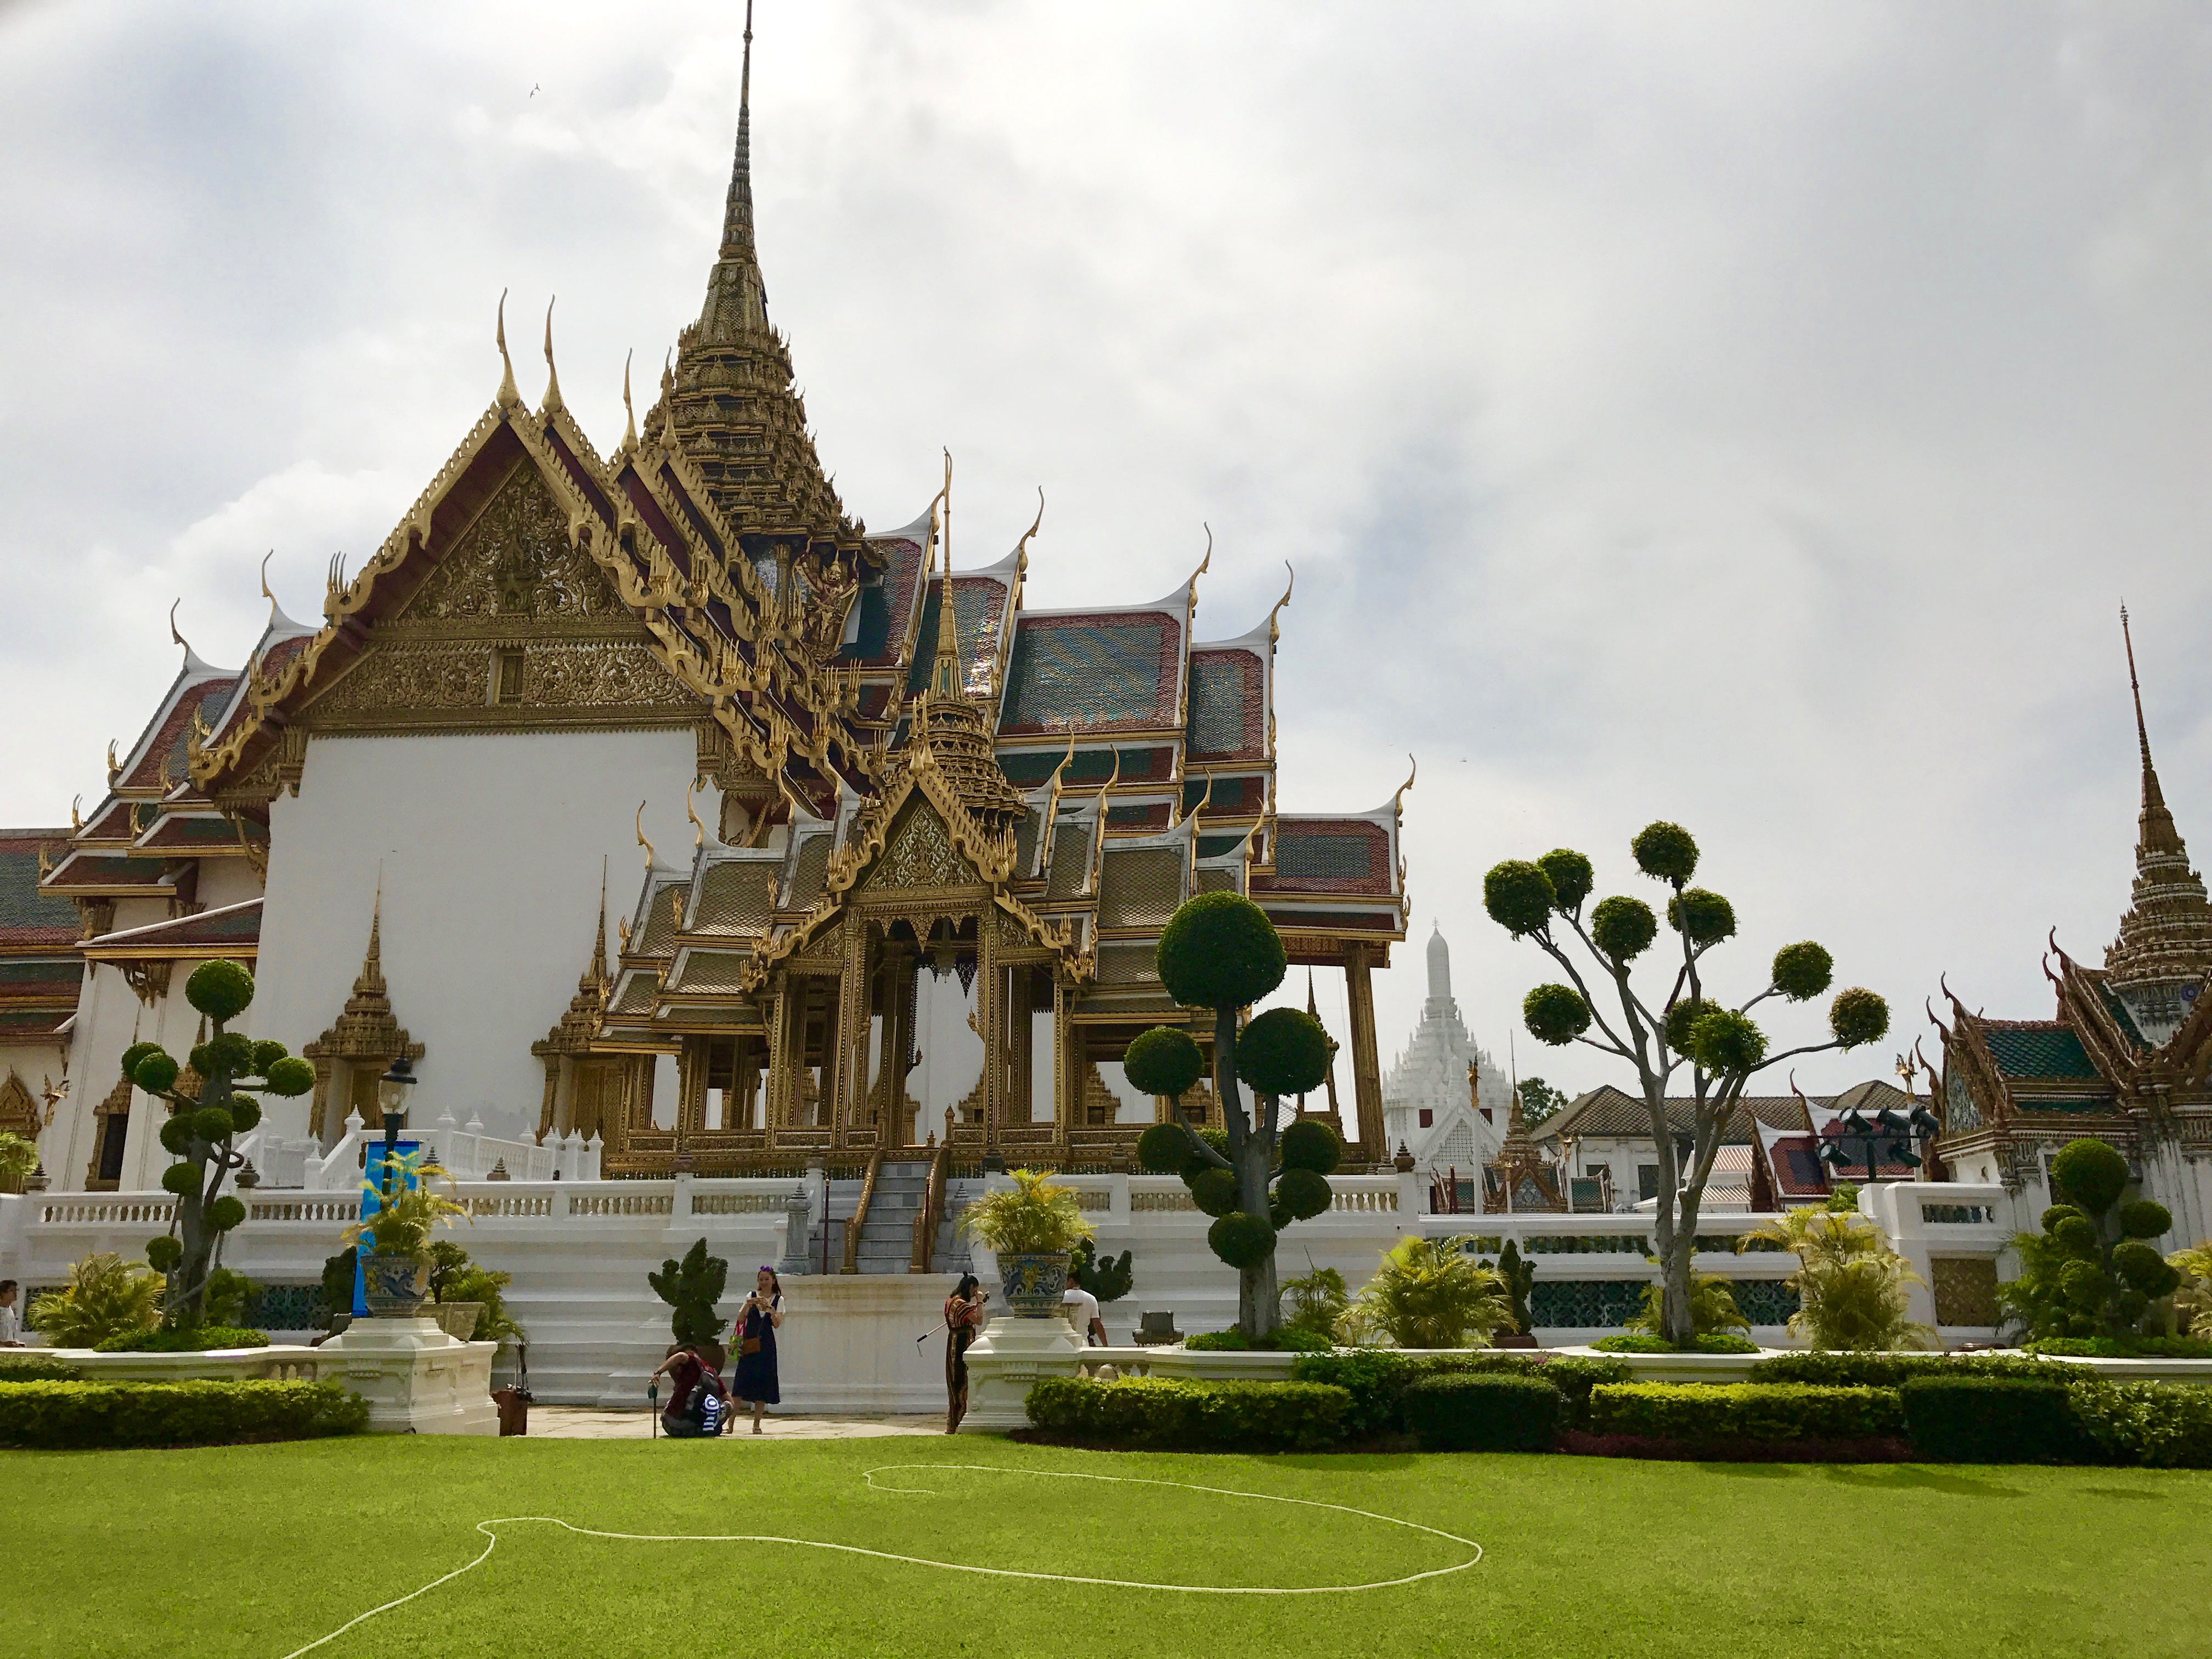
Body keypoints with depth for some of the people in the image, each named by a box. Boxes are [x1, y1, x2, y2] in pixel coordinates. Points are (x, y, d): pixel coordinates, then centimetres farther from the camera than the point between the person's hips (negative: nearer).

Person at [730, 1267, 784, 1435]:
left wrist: (769, 1308, -21)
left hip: (766, 1346, 0)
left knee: (762, 1383, 1)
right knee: (741, 1383, -6)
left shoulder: (778, 1299, 5)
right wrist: (747, 1306, -17)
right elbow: (740, 1320, 0)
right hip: (748, 1344, 0)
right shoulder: (751, 1296, 7)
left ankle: (757, 1423, 8)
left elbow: (777, 1324, -6)